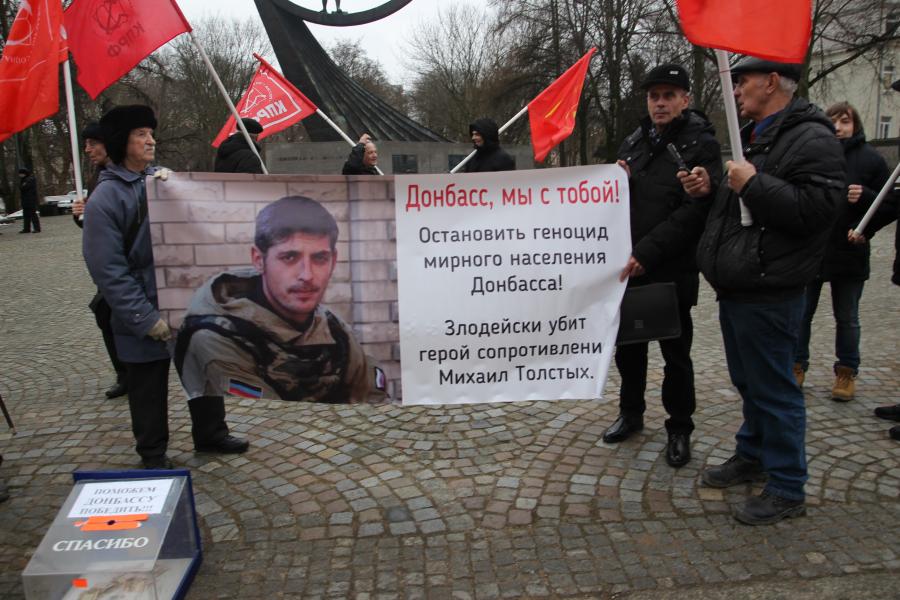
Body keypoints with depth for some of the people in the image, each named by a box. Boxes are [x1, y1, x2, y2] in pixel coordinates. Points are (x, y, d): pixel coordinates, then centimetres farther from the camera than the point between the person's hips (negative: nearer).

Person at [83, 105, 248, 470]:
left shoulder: (162, 179, 7)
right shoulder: (105, 197, -14)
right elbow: (109, 271, -17)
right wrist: (146, 319, -19)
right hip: (145, 317, -6)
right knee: (149, 390, 10)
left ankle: (210, 434, 38)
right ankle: (153, 456, 30)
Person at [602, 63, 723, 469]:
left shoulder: (701, 145, -7)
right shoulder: (634, 142, 13)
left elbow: (694, 211, -16)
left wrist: (646, 252, -22)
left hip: (672, 272, -5)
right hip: (629, 268, 6)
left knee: (675, 354, 6)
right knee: (627, 345, 15)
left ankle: (679, 429, 22)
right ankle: (631, 413, 34)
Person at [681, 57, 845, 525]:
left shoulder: (810, 138, -14)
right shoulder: (753, 135, 18)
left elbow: (817, 209, -24)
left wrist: (753, 184, -24)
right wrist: (712, 189, 8)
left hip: (768, 293, -10)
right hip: (737, 287, 10)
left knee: (773, 389, 0)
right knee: (748, 381, 21)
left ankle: (787, 490, 14)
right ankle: (753, 455, 38)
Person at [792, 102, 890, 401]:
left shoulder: (871, 159, -1)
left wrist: (864, 197, -18)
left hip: (849, 253, 0)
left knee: (847, 318, 12)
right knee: (801, 314, 10)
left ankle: (847, 372, 26)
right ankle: (797, 365, 25)